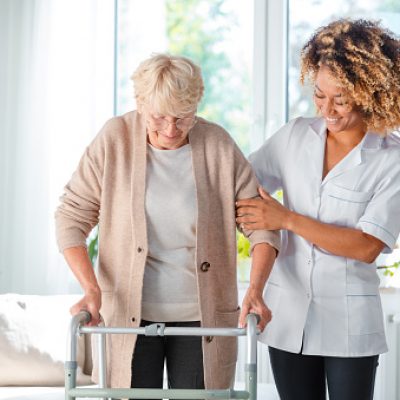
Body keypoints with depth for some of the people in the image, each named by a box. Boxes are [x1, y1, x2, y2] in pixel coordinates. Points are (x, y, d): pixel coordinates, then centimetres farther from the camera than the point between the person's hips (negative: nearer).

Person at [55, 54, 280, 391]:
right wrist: (92, 289, -15)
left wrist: (255, 290, -17)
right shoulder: (115, 139, -6)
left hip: (201, 315, 0)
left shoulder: (219, 146, -5)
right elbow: (72, 217, -3)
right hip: (130, 313, 0)